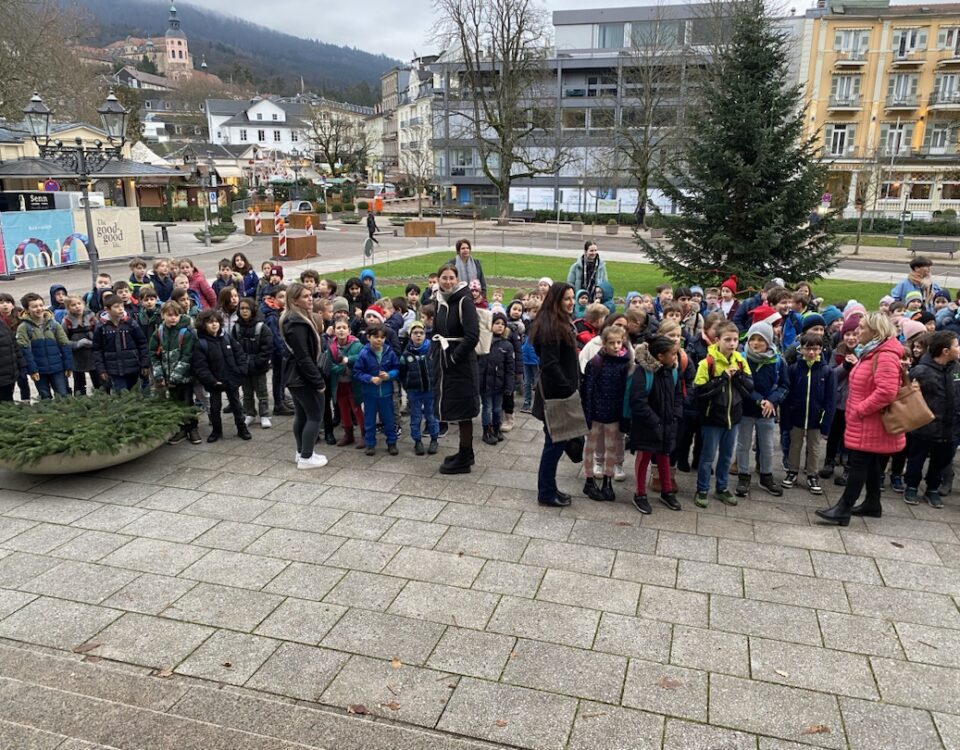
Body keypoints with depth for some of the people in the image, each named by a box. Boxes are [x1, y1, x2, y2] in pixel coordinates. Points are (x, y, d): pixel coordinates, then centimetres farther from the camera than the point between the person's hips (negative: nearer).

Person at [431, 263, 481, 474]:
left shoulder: (464, 302, -13)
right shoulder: (440, 302, 10)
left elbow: (472, 336, -21)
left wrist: (454, 357, -18)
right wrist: (435, 352, 8)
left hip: (461, 364, -8)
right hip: (444, 364, 8)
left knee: (463, 411, 0)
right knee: (455, 409, 16)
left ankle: (463, 461, 10)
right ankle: (466, 453, 29)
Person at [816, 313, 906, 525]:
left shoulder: (886, 356, -20)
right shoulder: (872, 352, 14)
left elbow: (886, 392, -29)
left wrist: (859, 410, -22)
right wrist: (856, 410, 13)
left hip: (871, 425, -10)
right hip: (865, 422, 10)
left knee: (858, 464, -7)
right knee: (871, 464, 17)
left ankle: (843, 509, -4)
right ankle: (872, 504, 28)